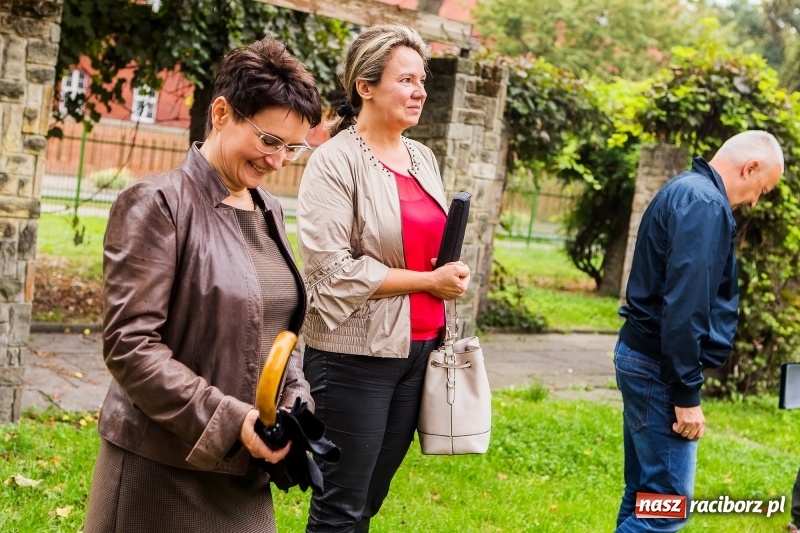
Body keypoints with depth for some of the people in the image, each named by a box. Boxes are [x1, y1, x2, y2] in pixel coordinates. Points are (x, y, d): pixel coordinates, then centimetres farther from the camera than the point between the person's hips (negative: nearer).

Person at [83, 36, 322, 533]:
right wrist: (229, 419, -22)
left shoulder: (270, 211, 10)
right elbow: (129, 344, -18)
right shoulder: (157, 203, -12)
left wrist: (296, 404, -1)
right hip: (163, 471, -6)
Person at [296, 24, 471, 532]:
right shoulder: (336, 161, -11)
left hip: (418, 350, 6)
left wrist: (451, 273, 7)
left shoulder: (424, 158, 10)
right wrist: (428, 281, -15)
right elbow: (333, 270, -18)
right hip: (355, 356, -6)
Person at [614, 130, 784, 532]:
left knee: (643, 494, 15)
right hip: (658, 366, -10)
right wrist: (687, 393, -20)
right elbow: (685, 305, -23)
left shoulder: (685, 190, 16)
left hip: (640, 355, 10)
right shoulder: (706, 203, -16)